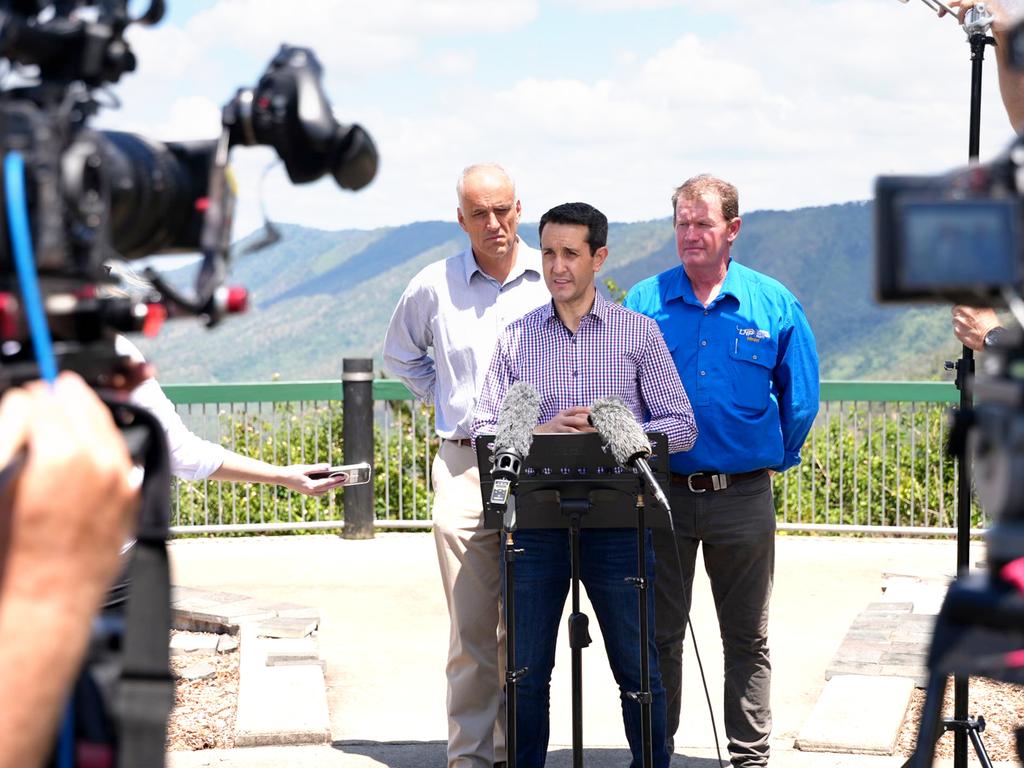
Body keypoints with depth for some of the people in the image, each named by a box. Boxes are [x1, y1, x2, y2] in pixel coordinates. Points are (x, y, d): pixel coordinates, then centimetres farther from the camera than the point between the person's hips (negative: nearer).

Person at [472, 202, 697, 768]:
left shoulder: (639, 333, 3)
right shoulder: (516, 338, 8)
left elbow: (681, 426, 0)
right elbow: (484, 431, 4)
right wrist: (542, 432, -15)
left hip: (617, 519, -1)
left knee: (638, 670, 4)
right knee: (526, 671, 7)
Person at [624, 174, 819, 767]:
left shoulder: (774, 304, 1)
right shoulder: (643, 302, 2)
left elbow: (800, 399, 9)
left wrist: (776, 458, 10)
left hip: (745, 494, 0)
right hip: (662, 493, 0)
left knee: (747, 636, 8)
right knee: (659, 633, 6)